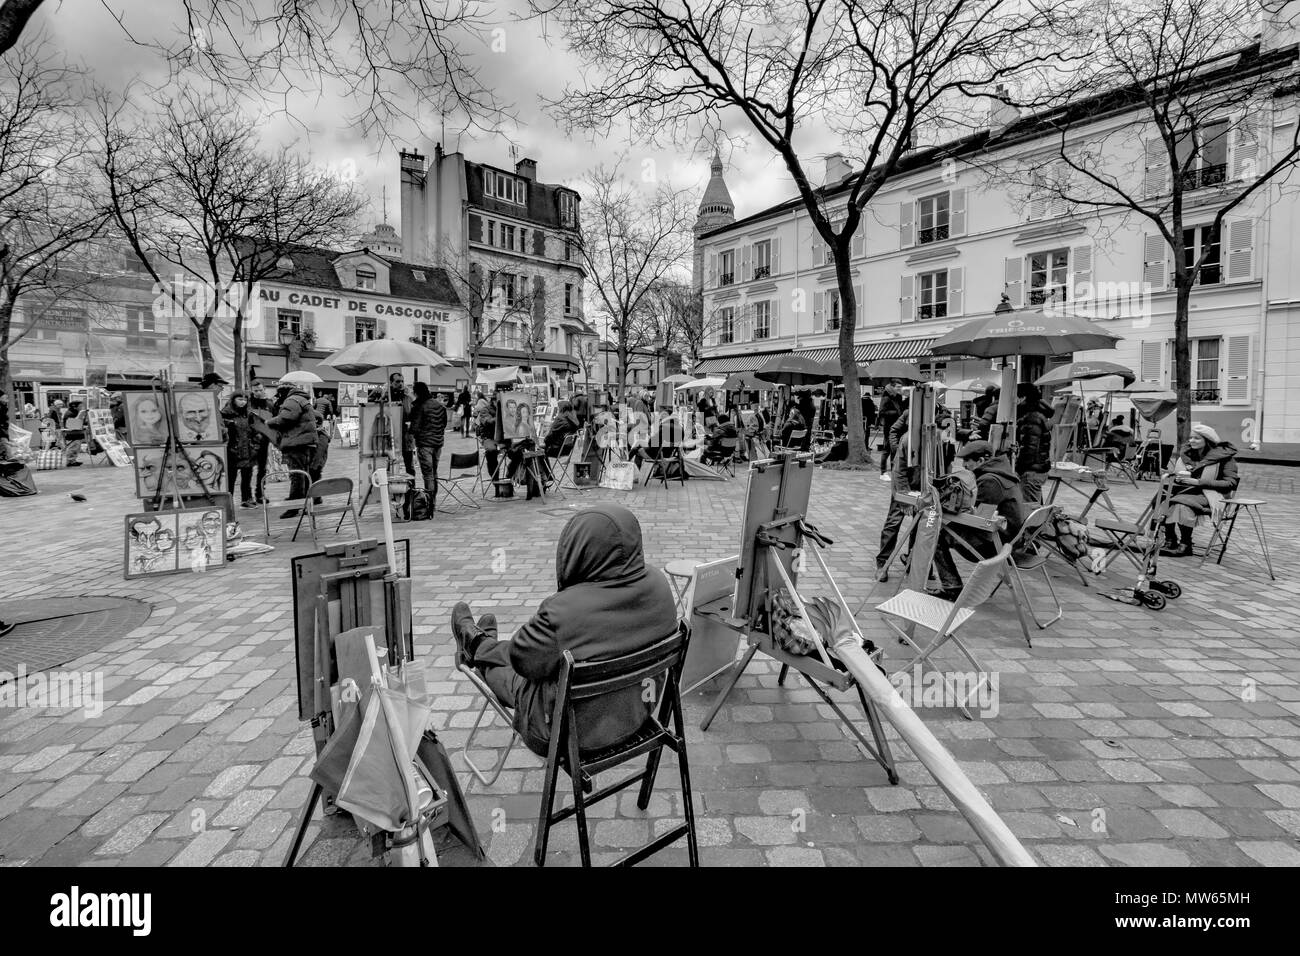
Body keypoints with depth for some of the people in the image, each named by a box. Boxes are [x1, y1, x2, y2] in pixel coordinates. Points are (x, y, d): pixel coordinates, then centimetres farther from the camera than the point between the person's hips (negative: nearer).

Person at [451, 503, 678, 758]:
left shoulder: (563, 611, -35)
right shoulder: (659, 586, -17)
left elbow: (523, 661, -18)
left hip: (575, 734, -5)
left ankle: (476, 645, 55)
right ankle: (483, 644, 56)